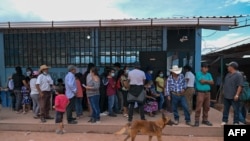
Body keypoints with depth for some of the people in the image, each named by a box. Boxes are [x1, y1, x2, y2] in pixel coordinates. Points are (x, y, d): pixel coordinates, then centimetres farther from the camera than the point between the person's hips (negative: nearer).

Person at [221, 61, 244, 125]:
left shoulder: (238, 75, -11)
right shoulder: (228, 74, 13)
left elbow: (240, 86, -18)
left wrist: (237, 95, -22)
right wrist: (224, 91, 17)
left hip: (234, 97, -8)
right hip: (226, 96, 8)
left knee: (236, 110, 4)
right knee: (225, 109, 13)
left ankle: (236, 122, 14)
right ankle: (224, 120, 22)